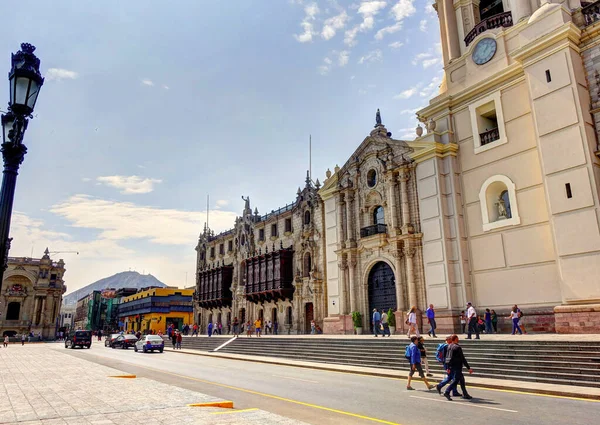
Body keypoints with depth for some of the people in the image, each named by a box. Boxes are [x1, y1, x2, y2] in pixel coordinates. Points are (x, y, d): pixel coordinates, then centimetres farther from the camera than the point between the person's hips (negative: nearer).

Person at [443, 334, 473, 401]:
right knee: (455, 380, -5)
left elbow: (447, 357, 13)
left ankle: (465, 394, 21)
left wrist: (448, 368, 19)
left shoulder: (449, 346, 9)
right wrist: (469, 368, -12)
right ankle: (447, 392, -11)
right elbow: (462, 359, -16)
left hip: (452, 366, 8)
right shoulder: (457, 347, -15)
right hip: (457, 367, -8)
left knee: (461, 380, 16)